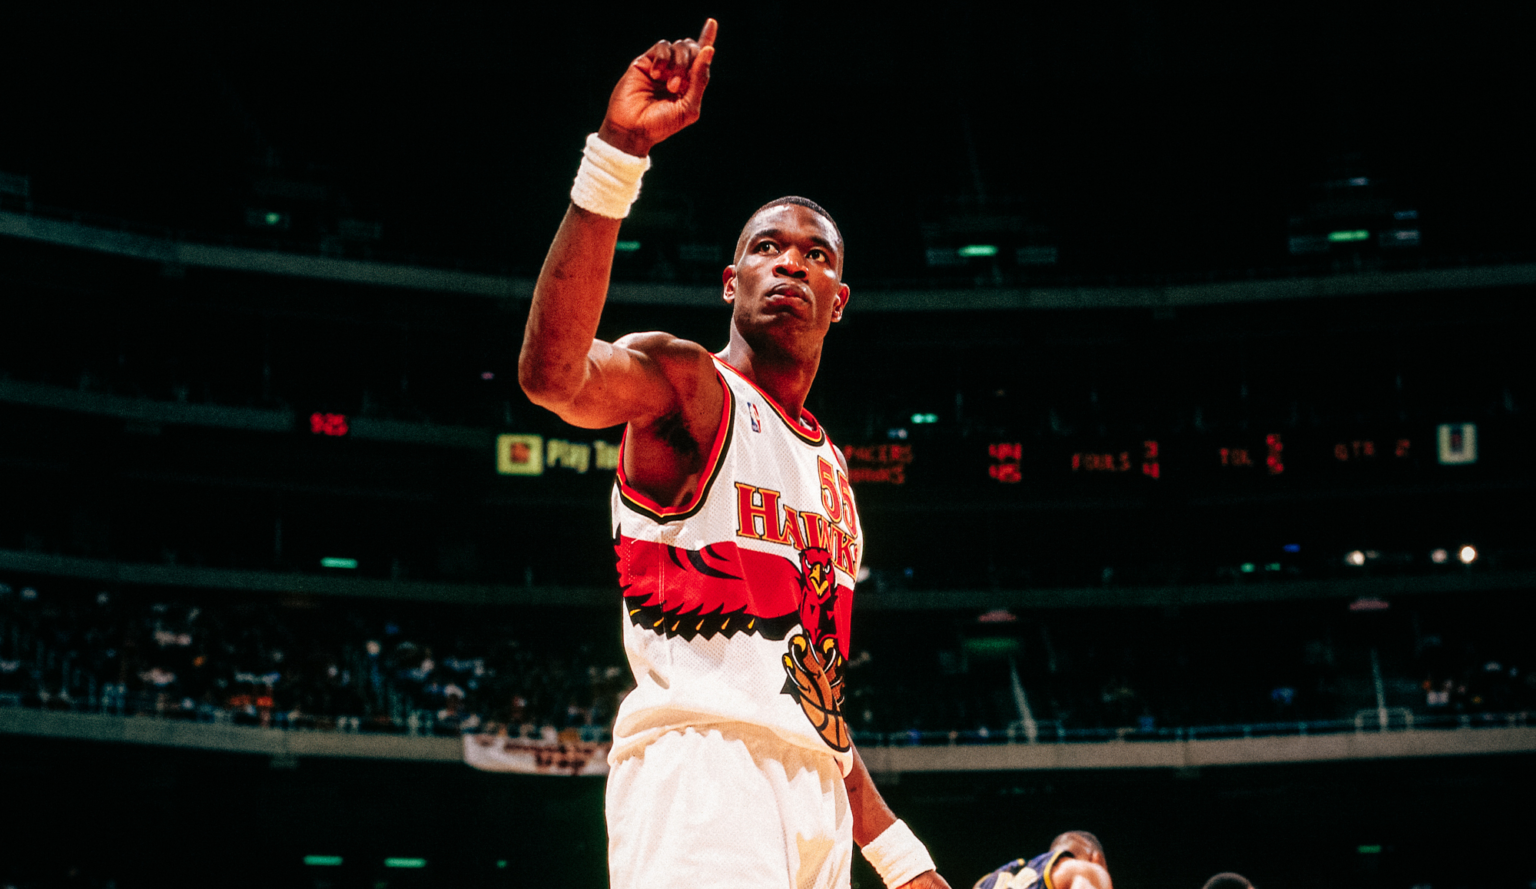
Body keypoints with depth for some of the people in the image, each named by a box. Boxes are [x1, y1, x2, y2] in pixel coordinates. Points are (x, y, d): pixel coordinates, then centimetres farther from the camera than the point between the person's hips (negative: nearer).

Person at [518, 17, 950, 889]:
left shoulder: (832, 472, 25)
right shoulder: (684, 381, 2)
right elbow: (552, 375, -23)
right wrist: (619, 153, -30)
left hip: (816, 789, 8)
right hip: (703, 760, -8)